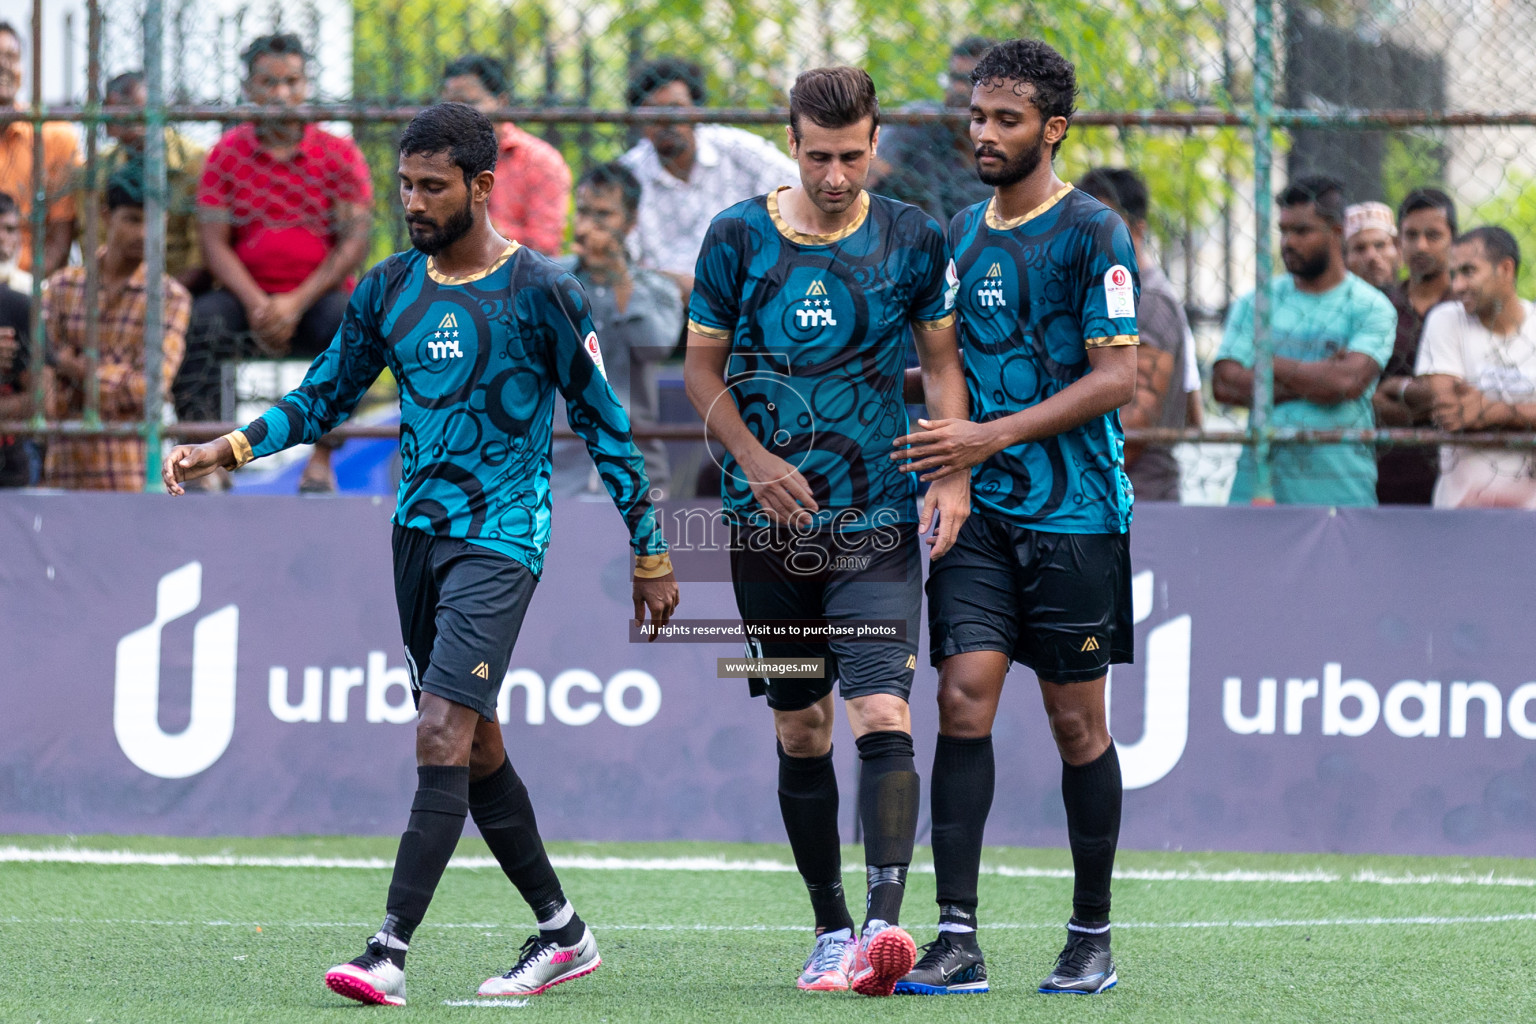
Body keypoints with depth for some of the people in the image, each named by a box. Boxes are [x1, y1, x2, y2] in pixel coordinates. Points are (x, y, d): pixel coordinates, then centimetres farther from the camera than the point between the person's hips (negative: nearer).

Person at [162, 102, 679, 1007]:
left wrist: (651, 553, 0)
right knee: (474, 747, 11)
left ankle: (391, 955, -23)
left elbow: (604, 423, -2)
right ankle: (562, 933, 24)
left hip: (500, 541, -7)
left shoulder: (540, 293, -8)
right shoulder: (390, 290, 8)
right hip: (419, 534, 7)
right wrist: (229, 448, 0)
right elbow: (325, 397, 16)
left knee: (443, 732, -17)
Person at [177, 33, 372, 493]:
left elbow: (354, 241, -4)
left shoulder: (340, 154, 3)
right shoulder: (228, 153, 5)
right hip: (248, 295, 1)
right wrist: (256, 304, -17)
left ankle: (321, 462, -31)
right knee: (200, 321, -31)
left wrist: (297, 303, -16)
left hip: (319, 295, -1)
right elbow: (215, 243, 0)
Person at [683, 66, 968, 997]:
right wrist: (756, 461, -7)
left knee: (883, 718, -17)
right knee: (800, 732, 6)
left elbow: (943, 362, 9)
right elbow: (702, 366, 7)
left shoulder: (914, 240, 0)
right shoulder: (737, 237, -1)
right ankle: (832, 932, 16)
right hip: (769, 525, 1)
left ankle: (884, 926, -26)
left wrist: (954, 474, -5)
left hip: (878, 524, -1)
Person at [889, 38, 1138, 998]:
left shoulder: (1093, 233, -7)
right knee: (964, 696, -8)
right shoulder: (963, 233, 13)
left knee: (1078, 722, 3)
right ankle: (957, 942, -10)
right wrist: (938, 443, 6)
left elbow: (1117, 377, -13)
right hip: (979, 514, 5)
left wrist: (990, 436, -19)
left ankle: (1092, 939, 14)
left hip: (1074, 514, -5)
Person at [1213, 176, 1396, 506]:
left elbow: (1349, 381, -13)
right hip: (1258, 480, 2)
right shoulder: (1256, 303, 13)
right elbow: (1224, 383, 1)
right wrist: (1307, 385, -8)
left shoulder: (1370, 308, 3)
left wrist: (1269, 364, -2)